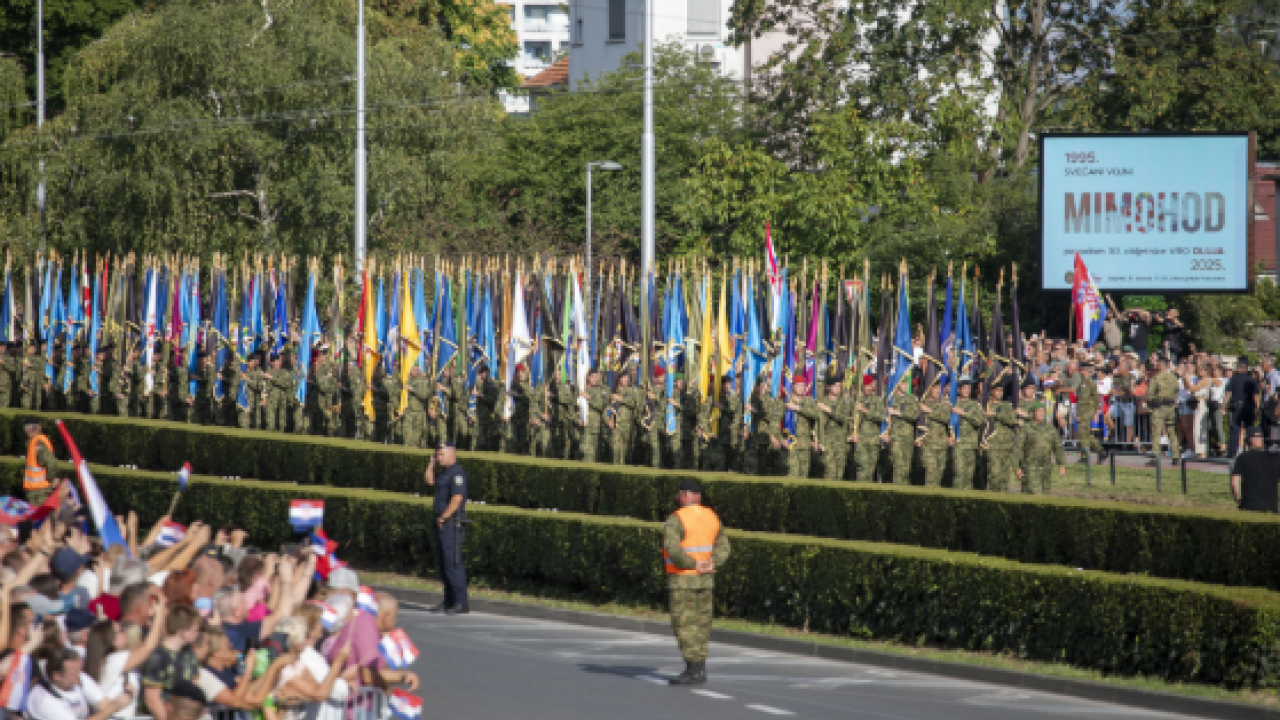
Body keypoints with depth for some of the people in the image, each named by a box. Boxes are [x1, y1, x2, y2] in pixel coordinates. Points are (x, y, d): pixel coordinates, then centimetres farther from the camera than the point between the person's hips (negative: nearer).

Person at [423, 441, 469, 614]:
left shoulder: (457, 473, -13)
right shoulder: (446, 472, 18)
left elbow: (457, 498, -21)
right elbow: (430, 482, 30)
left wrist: (443, 517, -20)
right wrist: (432, 462, 20)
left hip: (452, 524, -11)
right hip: (442, 524, 11)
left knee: (453, 563, -13)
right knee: (442, 563, 12)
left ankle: (461, 603, -14)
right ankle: (449, 601, 17)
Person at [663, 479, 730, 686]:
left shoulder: (676, 520, -15)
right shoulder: (711, 517, 8)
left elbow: (672, 549, -27)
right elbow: (723, 547, 9)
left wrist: (693, 564, -16)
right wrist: (711, 564, -5)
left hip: (682, 580, -7)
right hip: (706, 581, 7)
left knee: (684, 625, -4)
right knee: (701, 624, 11)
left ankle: (692, 670, -9)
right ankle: (700, 669, 12)